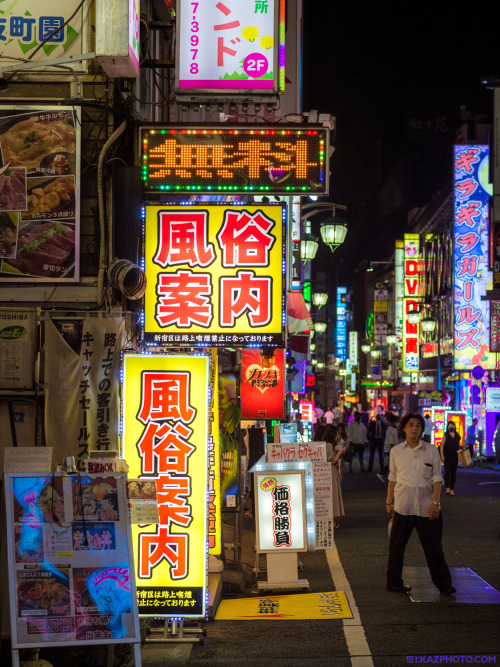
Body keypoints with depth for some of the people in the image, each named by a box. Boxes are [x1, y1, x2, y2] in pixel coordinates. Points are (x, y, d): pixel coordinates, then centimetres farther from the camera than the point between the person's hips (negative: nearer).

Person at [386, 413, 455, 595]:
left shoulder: (431, 450, 4)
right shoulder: (396, 451, 6)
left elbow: (437, 478, 2)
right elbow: (392, 478, 13)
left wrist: (435, 502, -7)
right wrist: (389, 502, 12)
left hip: (427, 507, 0)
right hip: (403, 507, 0)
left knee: (433, 547, 5)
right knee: (396, 546, 5)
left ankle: (443, 584, 14)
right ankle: (394, 582, 17)